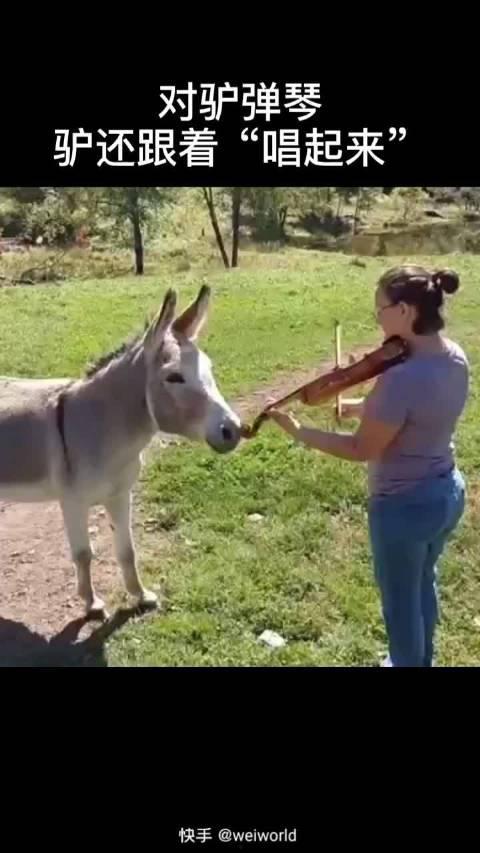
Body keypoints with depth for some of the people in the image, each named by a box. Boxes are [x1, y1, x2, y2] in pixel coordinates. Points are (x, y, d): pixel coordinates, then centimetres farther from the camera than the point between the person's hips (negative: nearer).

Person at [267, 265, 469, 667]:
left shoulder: (402, 377, -32)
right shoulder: (455, 357, -5)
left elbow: (362, 449, -22)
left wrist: (298, 431, -14)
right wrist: (363, 406, 2)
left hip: (404, 506, -9)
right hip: (449, 491, 9)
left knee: (400, 601, 17)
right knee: (424, 583, 31)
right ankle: (420, 659, 54)